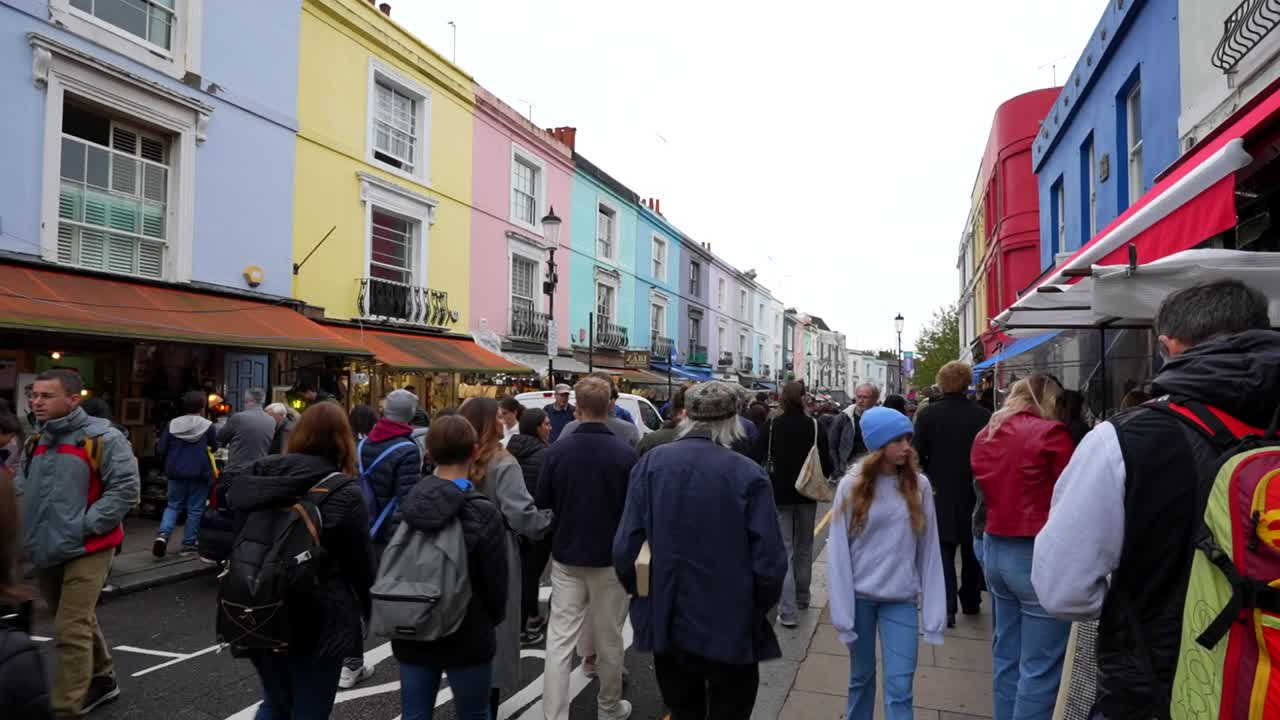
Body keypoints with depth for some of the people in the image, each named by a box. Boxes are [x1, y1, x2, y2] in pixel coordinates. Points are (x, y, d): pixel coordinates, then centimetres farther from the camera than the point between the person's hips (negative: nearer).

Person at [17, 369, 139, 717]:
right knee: (78, 622, 21)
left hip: (85, 551, -7)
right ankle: (102, 680, 39)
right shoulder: (36, 441, 10)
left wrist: (85, 525, -19)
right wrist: (27, 529, 6)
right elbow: (22, 490, 21)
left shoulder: (101, 438, -13)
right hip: (45, 551, 8)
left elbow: (126, 488, -17)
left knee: (70, 631, -9)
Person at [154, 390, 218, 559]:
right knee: (195, 509, 7)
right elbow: (215, 447, 4)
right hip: (199, 474, -3)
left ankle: (163, 534, -6)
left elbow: (160, 450, -1)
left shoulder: (172, 424, -1)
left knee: (173, 505, 17)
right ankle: (188, 545, 10)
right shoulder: (208, 426, -8)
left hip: (175, 472, 3)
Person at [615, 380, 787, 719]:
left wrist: (642, 595, 9)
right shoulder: (749, 474, -15)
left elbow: (625, 548, -8)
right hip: (731, 628, -3)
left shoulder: (650, 463, -8)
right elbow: (769, 560, -15)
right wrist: (758, 609, 4)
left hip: (666, 623, 3)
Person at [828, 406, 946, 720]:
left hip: (901, 599, 0)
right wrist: (842, 612, -8)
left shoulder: (919, 486, -4)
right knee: (861, 676, 16)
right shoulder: (852, 486, -8)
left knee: (900, 687, -1)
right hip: (860, 596, 0)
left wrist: (933, 612, -4)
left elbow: (929, 550, -1)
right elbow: (838, 551, -6)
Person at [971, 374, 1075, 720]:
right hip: (1038, 556, -7)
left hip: (995, 550, 8)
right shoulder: (1051, 434, -12)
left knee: (1007, 657, 19)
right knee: (1040, 668, 3)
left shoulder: (985, 436, 9)